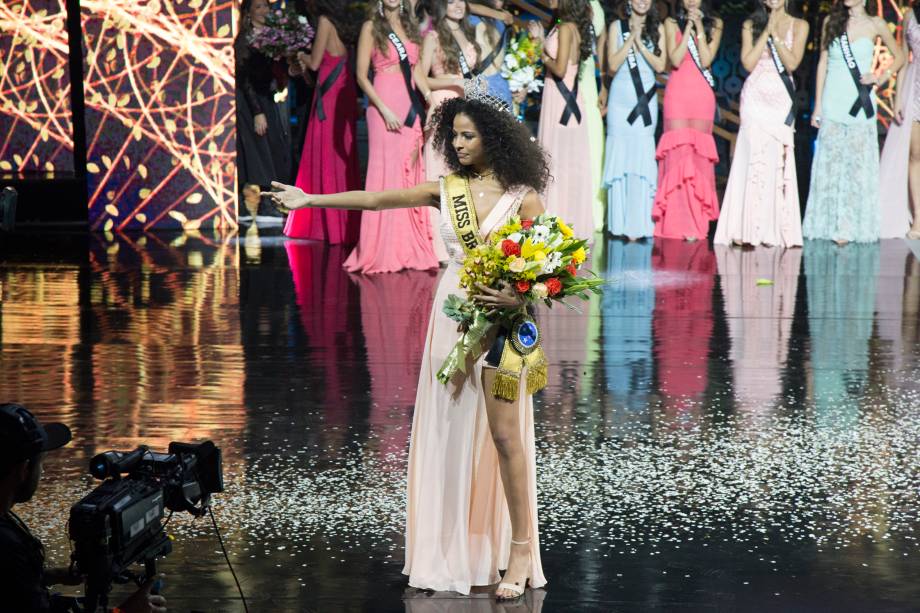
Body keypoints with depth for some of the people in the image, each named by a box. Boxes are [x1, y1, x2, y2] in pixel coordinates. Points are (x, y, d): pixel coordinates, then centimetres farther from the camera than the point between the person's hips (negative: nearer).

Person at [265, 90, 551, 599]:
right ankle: (454, 551, 12)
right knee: (449, 432, 5)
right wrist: (312, 200, 3)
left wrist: (516, 297, -23)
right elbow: (376, 200, 6)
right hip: (451, 318, 5)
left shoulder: (523, 198, -6)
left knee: (504, 435, -6)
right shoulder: (448, 189, 5)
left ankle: (520, 549, 1)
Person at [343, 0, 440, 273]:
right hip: (385, 108, -5)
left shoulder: (409, 27, 15)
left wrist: (420, 110, 4)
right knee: (386, 174, -7)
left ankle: (410, 248, 10)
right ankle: (383, 250, -5)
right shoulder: (372, 27, 0)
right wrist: (385, 110, -14)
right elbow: (362, 76, -5)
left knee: (410, 175, 5)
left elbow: (416, 72, 17)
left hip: (411, 109, 5)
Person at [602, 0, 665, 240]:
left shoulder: (657, 28, 8)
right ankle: (620, 222, 2)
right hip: (621, 98, 0)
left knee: (642, 157, -5)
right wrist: (632, 38, -7)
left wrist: (640, 42, -9)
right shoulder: (617, 27, 6)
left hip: (646, 101, 0)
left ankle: (638, 223, -4)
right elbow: (612, 65, -2)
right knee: (620, 156, -2)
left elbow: (660, 65, -1)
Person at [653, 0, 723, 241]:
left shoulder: (714, 24, 8)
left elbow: (706, 60, -4)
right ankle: (678, 223, -11)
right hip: (677, 93, -1)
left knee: (700, 155, -1)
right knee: (677, 152, -8)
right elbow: (675, 59, -6)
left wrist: (699, 28, -7)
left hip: (702, 95, 1)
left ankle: (697, 223, 0)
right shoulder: (671, 23, 7)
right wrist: (688, 28, -7)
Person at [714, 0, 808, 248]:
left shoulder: (799, 26, 7)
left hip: (781, 98, 1)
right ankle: (751, 229, -11)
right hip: (756, 95, -1)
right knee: (756, 158, -9)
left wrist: (775, 34, -9)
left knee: (779, 161, -3)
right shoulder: (751, 25, 8)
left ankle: (776, 230, 0)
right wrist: (766, 31, -5)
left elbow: (792, 63, -5)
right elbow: (748, 63, -4)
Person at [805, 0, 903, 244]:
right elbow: (823, 63, 9)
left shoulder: (875, 25, 2)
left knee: (858, 164, -1)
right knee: (830, 165, 0)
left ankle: (852, 226, 2)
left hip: (860, 104, -2)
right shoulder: (831, 22, 7)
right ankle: (831, 224, 4)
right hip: (833, 103, 2)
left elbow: (899, 57, 13)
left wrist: (881, 78, -3)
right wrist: (818, 105, 6)